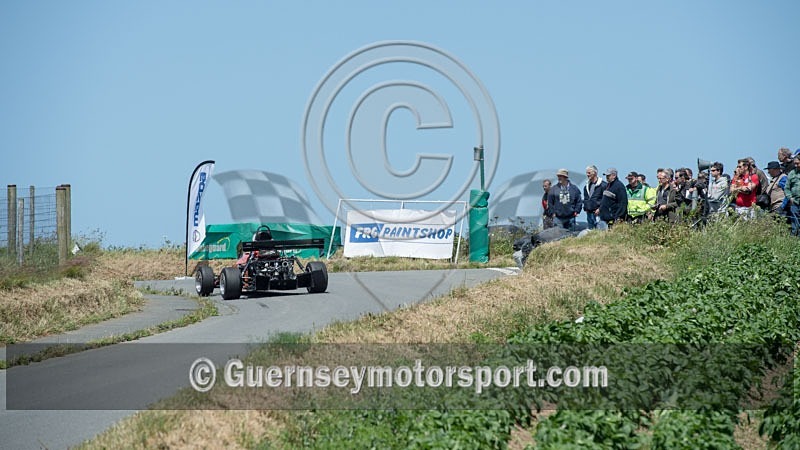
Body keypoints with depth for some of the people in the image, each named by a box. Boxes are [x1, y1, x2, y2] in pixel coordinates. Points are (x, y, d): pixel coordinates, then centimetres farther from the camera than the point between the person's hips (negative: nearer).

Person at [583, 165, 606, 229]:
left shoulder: (602, 185, -6)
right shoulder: (587, 186, 17)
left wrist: (600, 209, -15)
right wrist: (585, 207, 11)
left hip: (597, 211, -7)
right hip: (589, 212, 7)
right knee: (590, 229, 8)